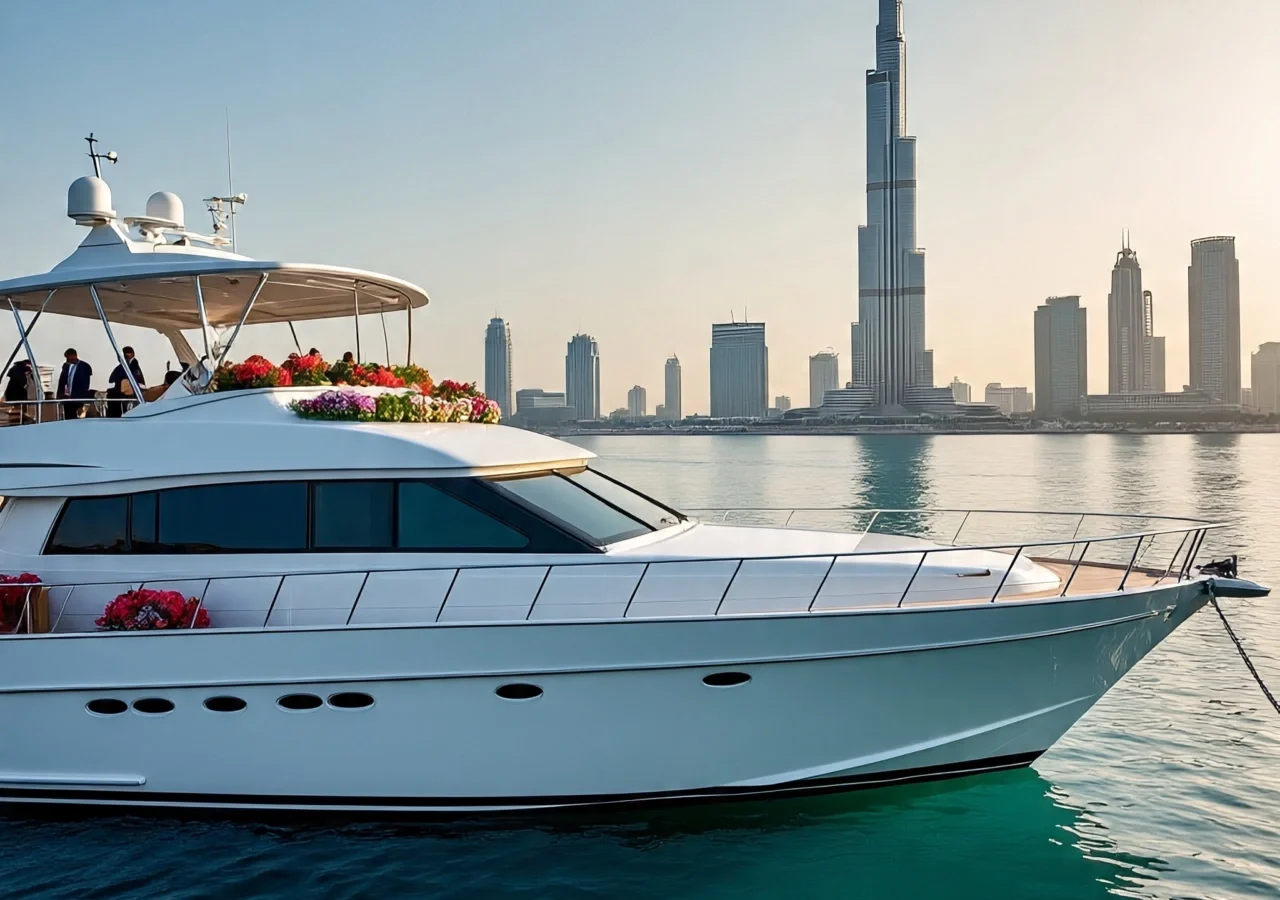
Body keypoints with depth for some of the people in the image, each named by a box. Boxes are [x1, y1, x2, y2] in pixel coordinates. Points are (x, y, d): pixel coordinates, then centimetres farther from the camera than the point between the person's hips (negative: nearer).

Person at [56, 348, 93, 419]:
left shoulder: (85, 367, -7)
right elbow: (62, 381, 14)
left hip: (78, 399, -5)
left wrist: (82, 403, -13)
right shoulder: (66, 365, 9)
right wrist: (60, 396, 4)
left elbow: (85, 385, -8)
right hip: (67, 398, 5)